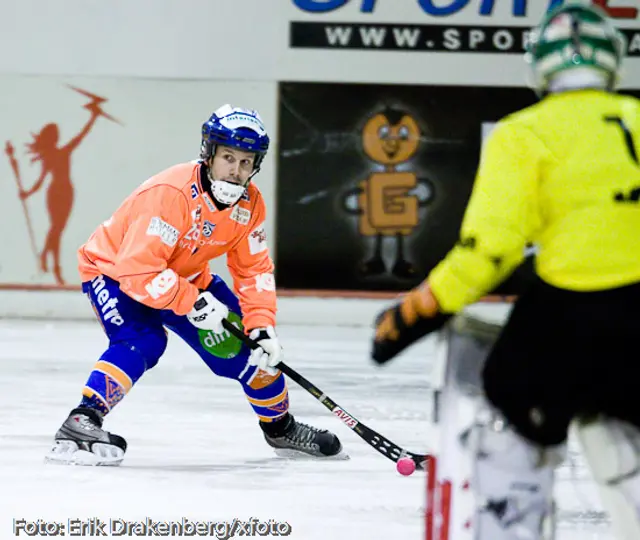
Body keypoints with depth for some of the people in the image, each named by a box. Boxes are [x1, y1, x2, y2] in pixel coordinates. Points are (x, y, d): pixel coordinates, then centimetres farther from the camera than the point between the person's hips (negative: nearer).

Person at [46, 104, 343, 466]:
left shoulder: (250, 203, -13)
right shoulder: (170, 193, -36)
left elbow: (254, 270, -4)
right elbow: (138, 270, -38)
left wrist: (262, 327, -16)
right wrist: (193, 303, -34)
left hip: (184, 275, 7)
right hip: (114, 270, -7)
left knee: (243, 344, 4)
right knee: (142, 341, -33)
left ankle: (281, 427, 25)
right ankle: (81, 423, -34)